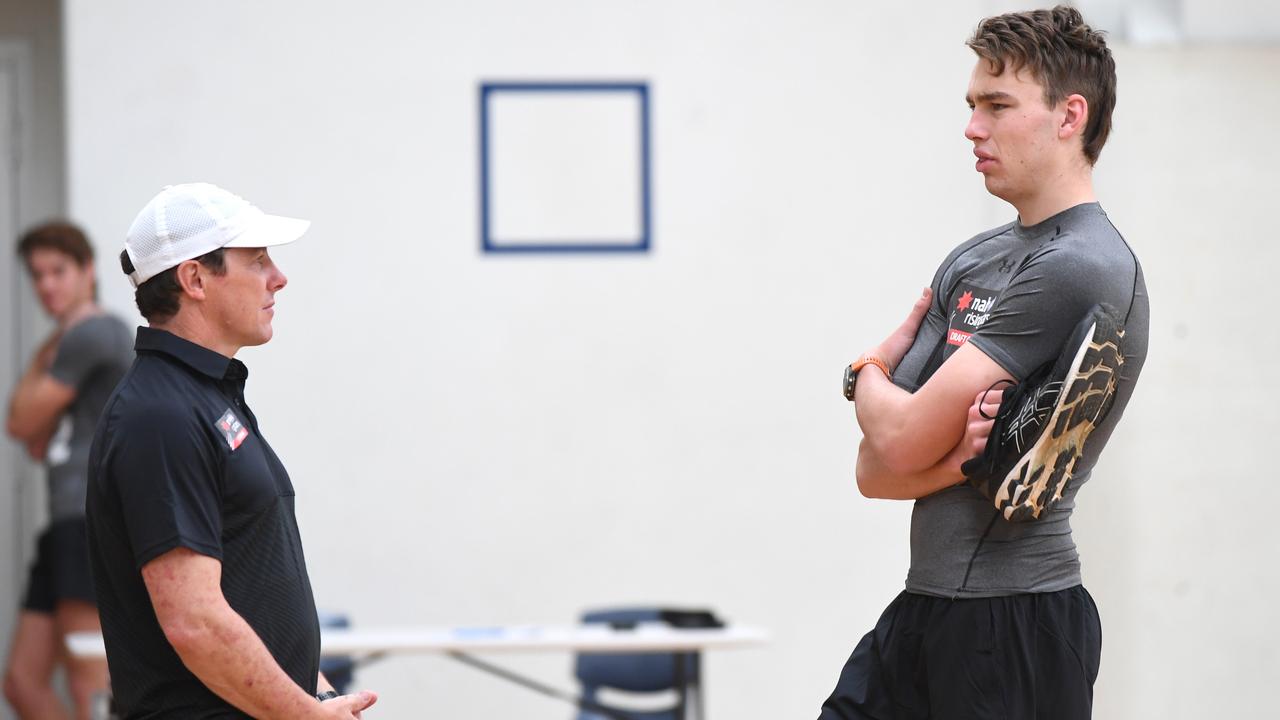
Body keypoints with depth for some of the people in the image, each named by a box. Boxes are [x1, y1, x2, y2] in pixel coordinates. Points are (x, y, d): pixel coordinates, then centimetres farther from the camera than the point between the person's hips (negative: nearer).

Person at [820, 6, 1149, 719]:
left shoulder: (1080, 267, -15)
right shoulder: (972, 262, 13)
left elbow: (900, 442, -17)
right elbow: (874, 473, 7)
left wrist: (868, 378, 6)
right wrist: (957, 456, -15)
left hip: (1014, 624, -8)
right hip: (927, 608, 8)